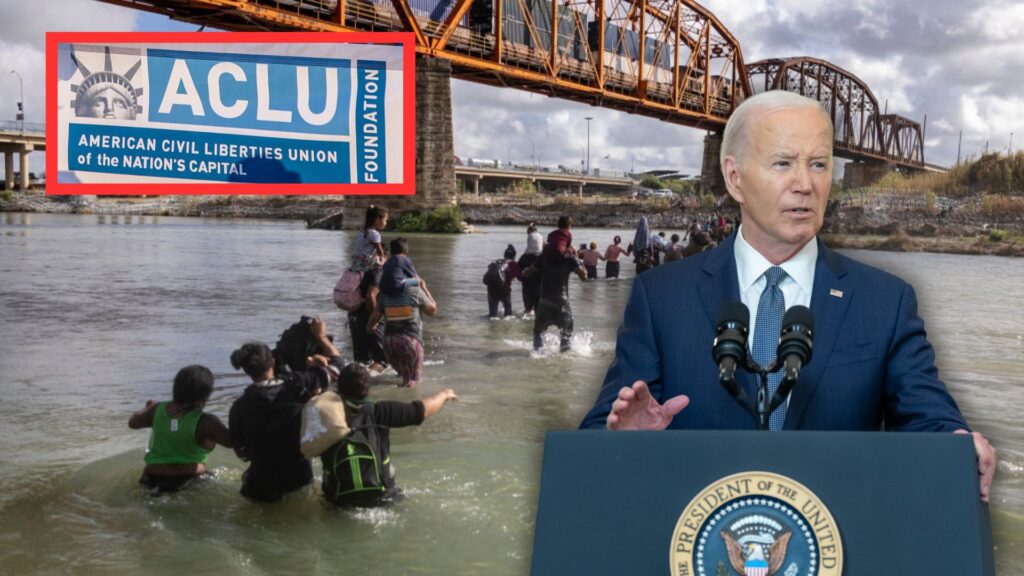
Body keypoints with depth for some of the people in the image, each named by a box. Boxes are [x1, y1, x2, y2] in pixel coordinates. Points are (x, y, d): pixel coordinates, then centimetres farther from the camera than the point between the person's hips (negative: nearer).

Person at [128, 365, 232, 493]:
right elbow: (232, 441, -24)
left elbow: (132, 422, 13)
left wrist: (148, 408, 28)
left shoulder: (158, 409, -5)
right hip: (189, 479, -4)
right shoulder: (204, 422, -21)